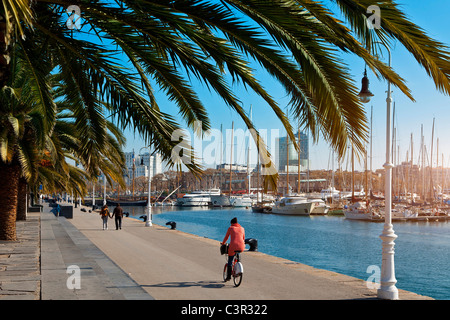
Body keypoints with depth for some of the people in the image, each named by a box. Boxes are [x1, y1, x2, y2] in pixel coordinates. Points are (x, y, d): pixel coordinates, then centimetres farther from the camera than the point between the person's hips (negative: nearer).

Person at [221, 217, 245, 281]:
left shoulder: (230, 228, 8)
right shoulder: (242, 228, 17)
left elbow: (226, 237, 17)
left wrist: (223, 243, 35)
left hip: (233, 247, -4)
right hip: (241, 247, 4)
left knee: (230, 261, 14)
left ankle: (228, 276, 14)